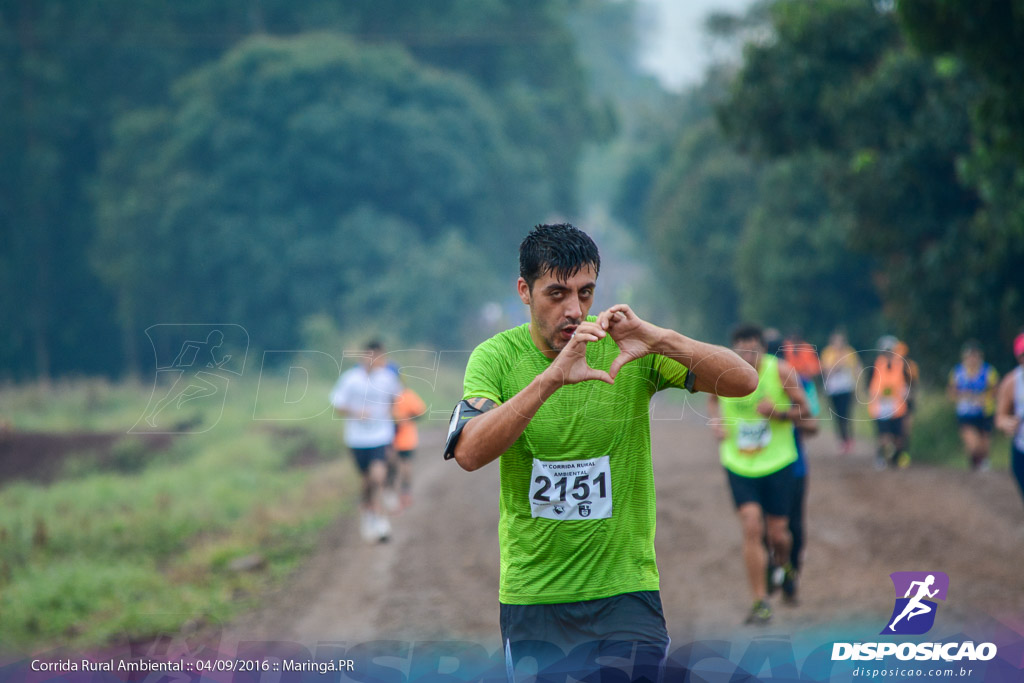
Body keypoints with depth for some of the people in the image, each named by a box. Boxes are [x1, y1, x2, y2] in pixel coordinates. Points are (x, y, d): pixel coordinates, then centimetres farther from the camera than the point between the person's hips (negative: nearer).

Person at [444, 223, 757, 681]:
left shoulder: (628, 349, -6)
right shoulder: (496, 357, -6)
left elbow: (744, 381, -13)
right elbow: (469, 453, -23)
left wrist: (658, 339, -29)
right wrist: (550, 379, -35)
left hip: (625, 590, 0)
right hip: (531, 596, 0)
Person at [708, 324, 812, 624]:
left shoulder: (781, 371, -11)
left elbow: (804, 413, -4)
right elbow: (713, 400, 17)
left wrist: (778, 411, -23)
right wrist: (717, 421, -4)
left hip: (778, 464, -1)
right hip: (739, 466, 1)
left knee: (778, 534, 3)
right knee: (751, 528, -12)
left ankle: (784, 564, 41)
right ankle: (760, 602, -5)